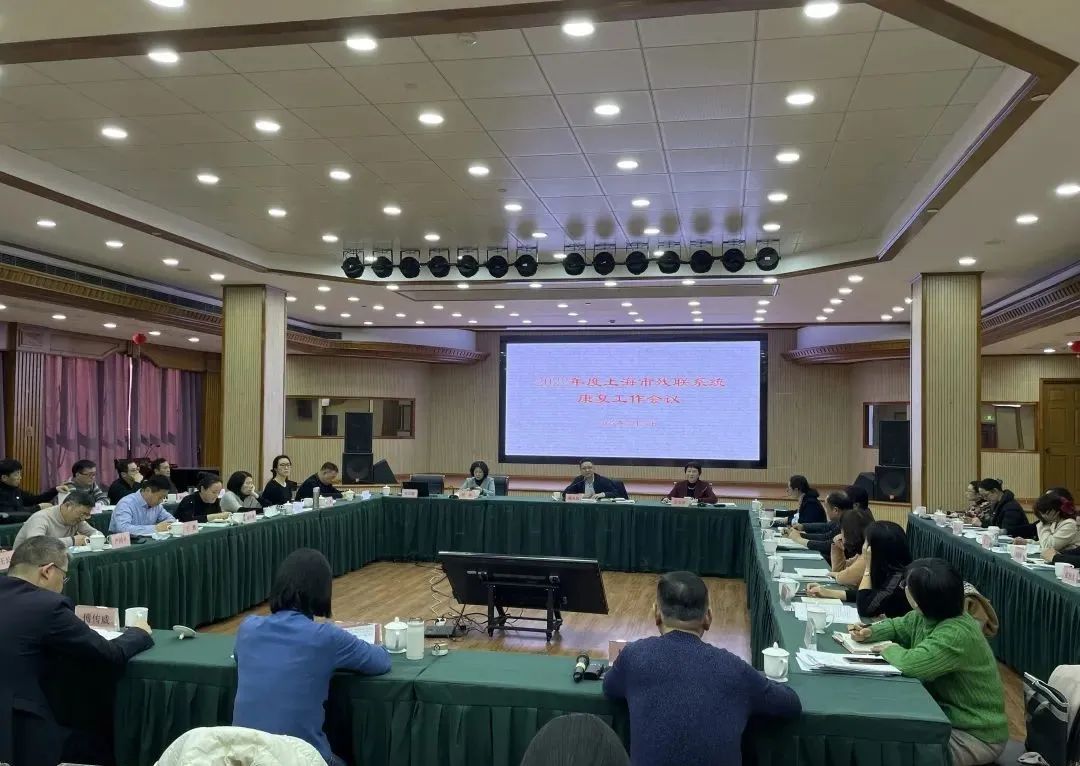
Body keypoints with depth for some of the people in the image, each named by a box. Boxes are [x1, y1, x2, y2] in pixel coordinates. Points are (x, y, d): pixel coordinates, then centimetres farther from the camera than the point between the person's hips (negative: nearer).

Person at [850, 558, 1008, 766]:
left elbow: (911, 664, -42)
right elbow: (898, 626, 17)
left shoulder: (957, 634, -32)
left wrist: (888, 649, -20)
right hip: (945, 714, 8)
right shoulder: (925, 616, -3)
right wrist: (870, 632, -3)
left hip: (975, 736, -8)